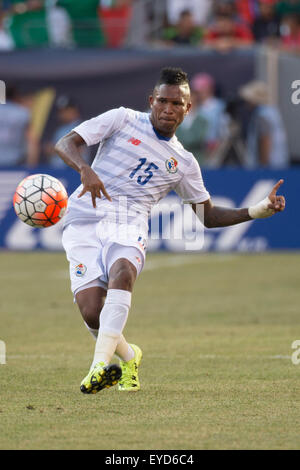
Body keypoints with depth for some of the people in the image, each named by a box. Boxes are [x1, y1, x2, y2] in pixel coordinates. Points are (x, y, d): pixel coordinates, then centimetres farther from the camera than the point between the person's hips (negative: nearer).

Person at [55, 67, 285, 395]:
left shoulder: (183, 163, 17)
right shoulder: (122, 120, 7)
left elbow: (208, 215, 22)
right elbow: (65, 144, 0)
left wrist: (258, 210, 8)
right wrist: (85, 169, -22)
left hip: (129, 226, 1)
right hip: (85, 220, -1)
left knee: (122, 272, -35)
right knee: (92, 313, -16)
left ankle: (101, 364, -43)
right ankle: (128, 356, 18)